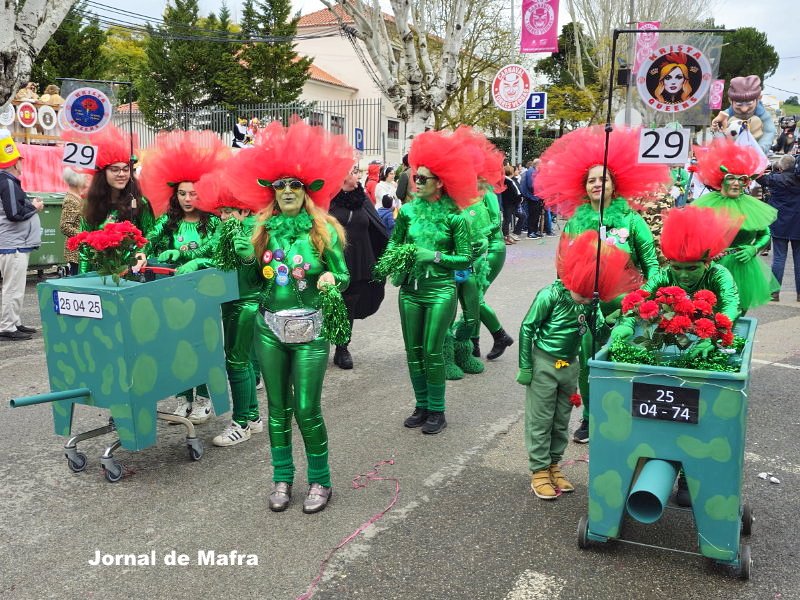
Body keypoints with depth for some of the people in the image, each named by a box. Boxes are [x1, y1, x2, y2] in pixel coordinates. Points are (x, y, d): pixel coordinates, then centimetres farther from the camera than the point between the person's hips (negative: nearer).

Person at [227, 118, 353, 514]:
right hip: (269, 329, 4)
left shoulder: (324, 229, -4)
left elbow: (344, 276, -2)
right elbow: (258, 277, 15)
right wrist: (247, 257, -1)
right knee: (277, 408, 12)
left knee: (307, 410, -1)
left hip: (310, 331, -4)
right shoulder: (263, 229, 6)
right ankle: (282, 478, 28)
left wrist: (330, 281, -22)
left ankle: (320, 480, 19)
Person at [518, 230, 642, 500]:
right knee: (540, 420, 3)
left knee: (561, 420, 14)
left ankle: (554, 465, 28)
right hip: (544, 364, -5)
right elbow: (527, 329, -12)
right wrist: (525, 366, -11)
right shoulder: (550, 296, -18)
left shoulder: (589, 302, -2)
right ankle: (539, 471, 14)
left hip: (569, 365, 6)